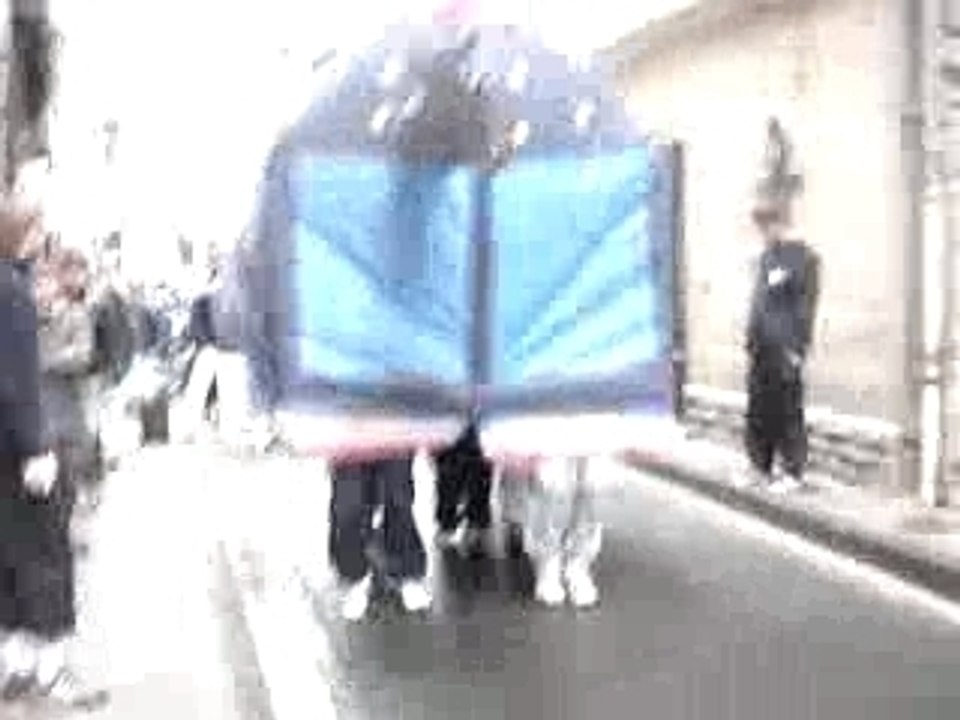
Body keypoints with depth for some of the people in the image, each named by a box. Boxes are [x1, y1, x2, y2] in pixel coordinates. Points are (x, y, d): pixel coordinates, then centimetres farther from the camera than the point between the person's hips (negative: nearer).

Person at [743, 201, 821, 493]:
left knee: (788, 411, -1)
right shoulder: (766, 257, 15)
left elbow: (807, 304, -11)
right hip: (761, 348, 7)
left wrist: (798, 347, -15)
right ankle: (759, 467, 18)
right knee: (758, 409, 9)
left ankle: (793, 473, 7)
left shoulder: (803, 257, -7)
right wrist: (750, 341, 14)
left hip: (785, 348, -7)